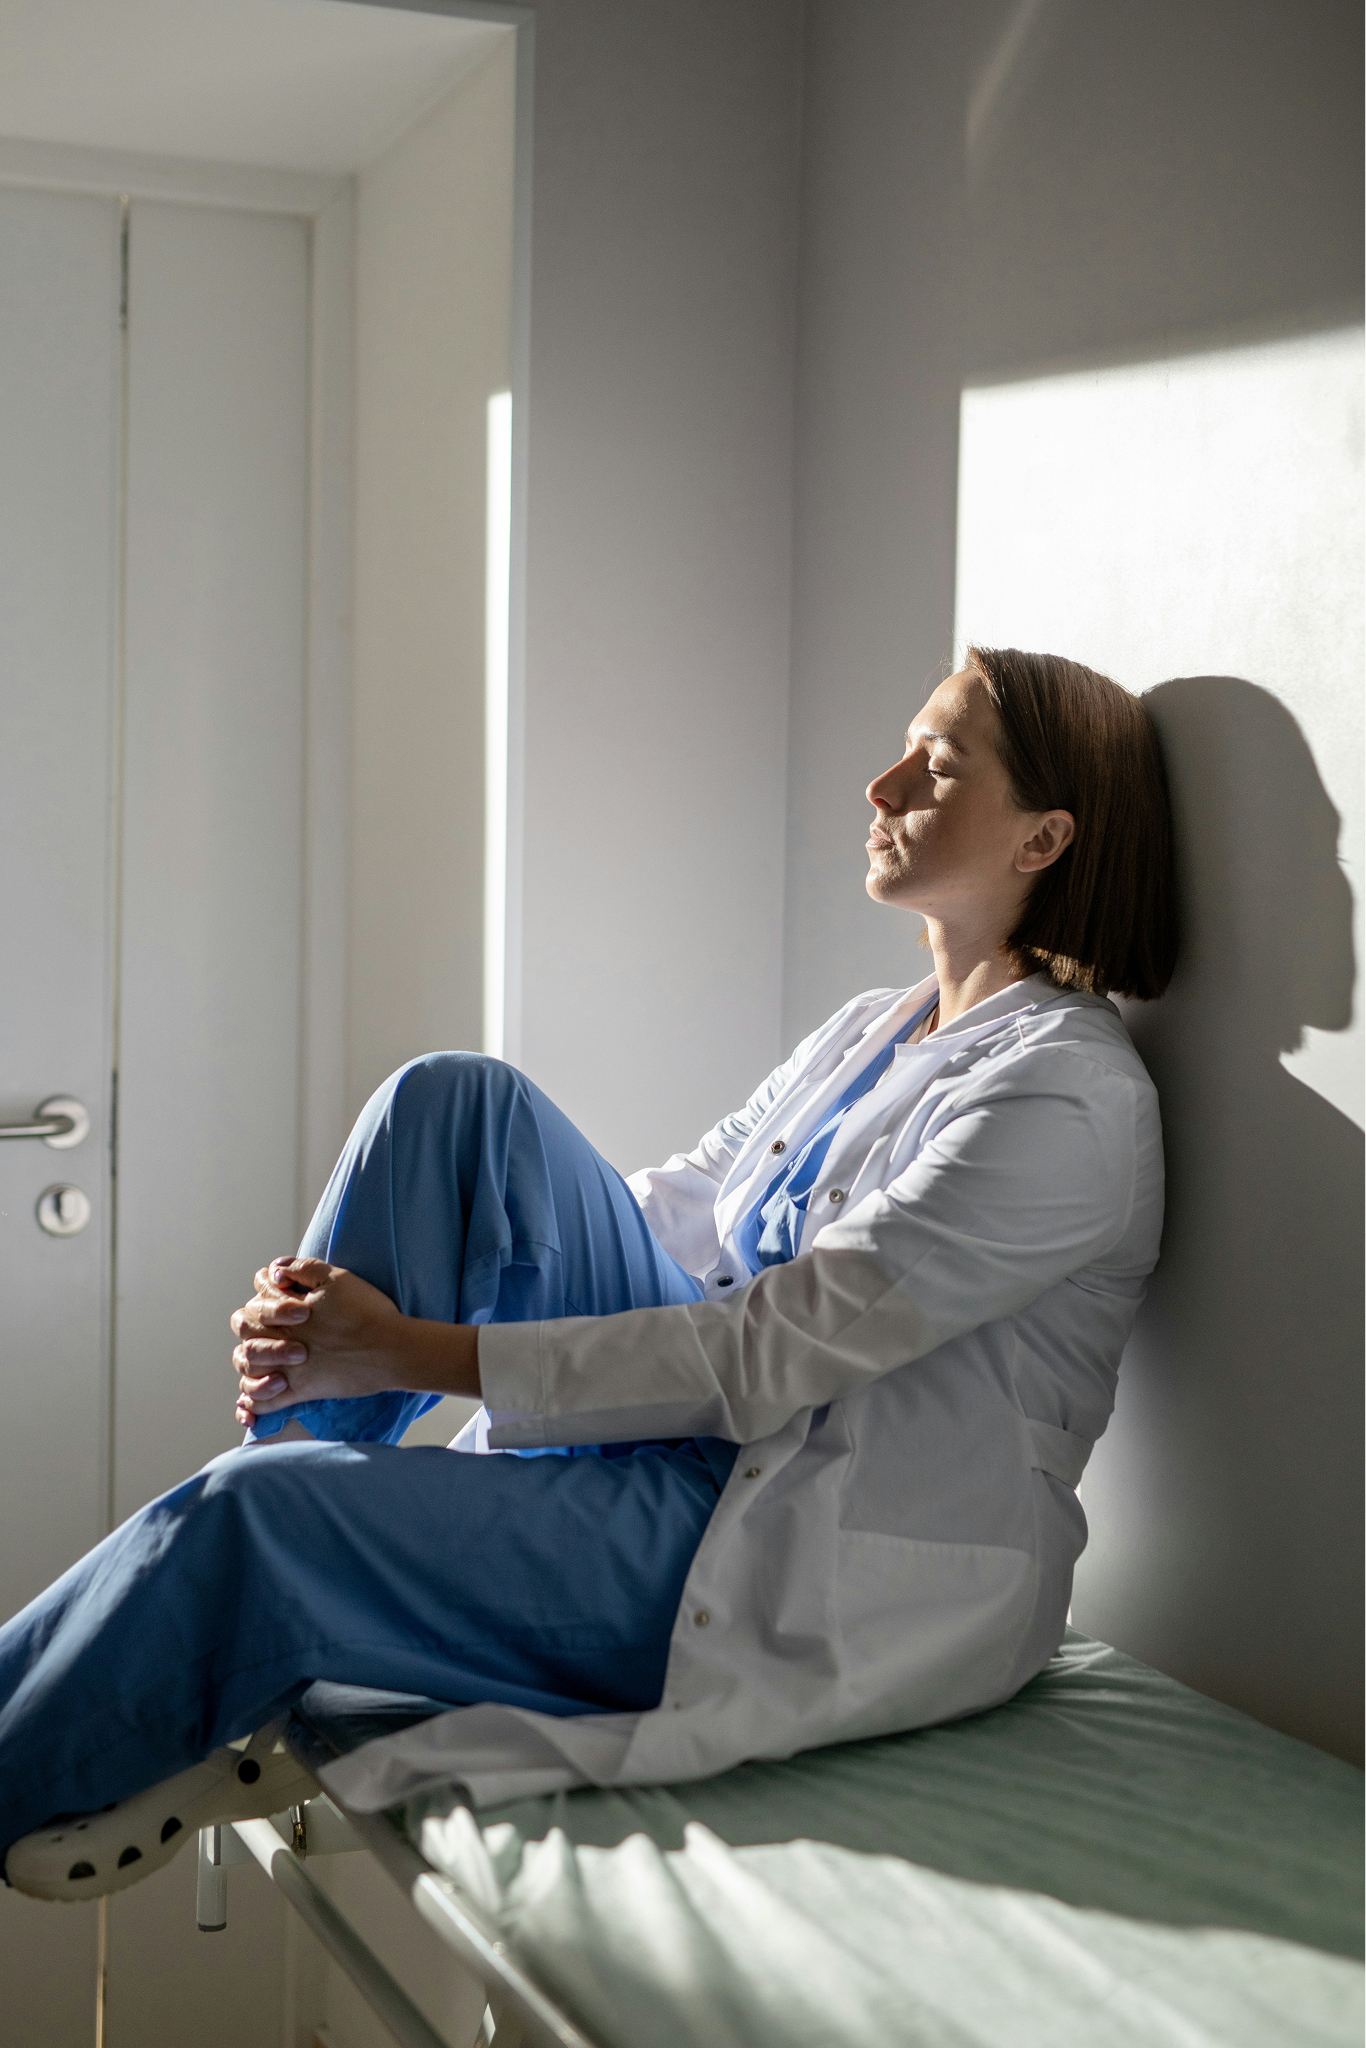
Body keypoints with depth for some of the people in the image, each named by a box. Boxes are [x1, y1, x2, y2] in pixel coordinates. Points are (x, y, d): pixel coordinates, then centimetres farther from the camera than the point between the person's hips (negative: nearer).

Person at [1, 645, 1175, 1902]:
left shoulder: (1069, 1095, -16)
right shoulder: (871, 1034, 14)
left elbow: (772, 1352, -20)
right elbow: (669, 1218, 12)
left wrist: (420, 1353, -17)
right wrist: (344, 1301, -3)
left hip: (824, 1585, -8)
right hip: (725, 1454, 9)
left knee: (253, 1518, -19)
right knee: (458, 1100, -7)